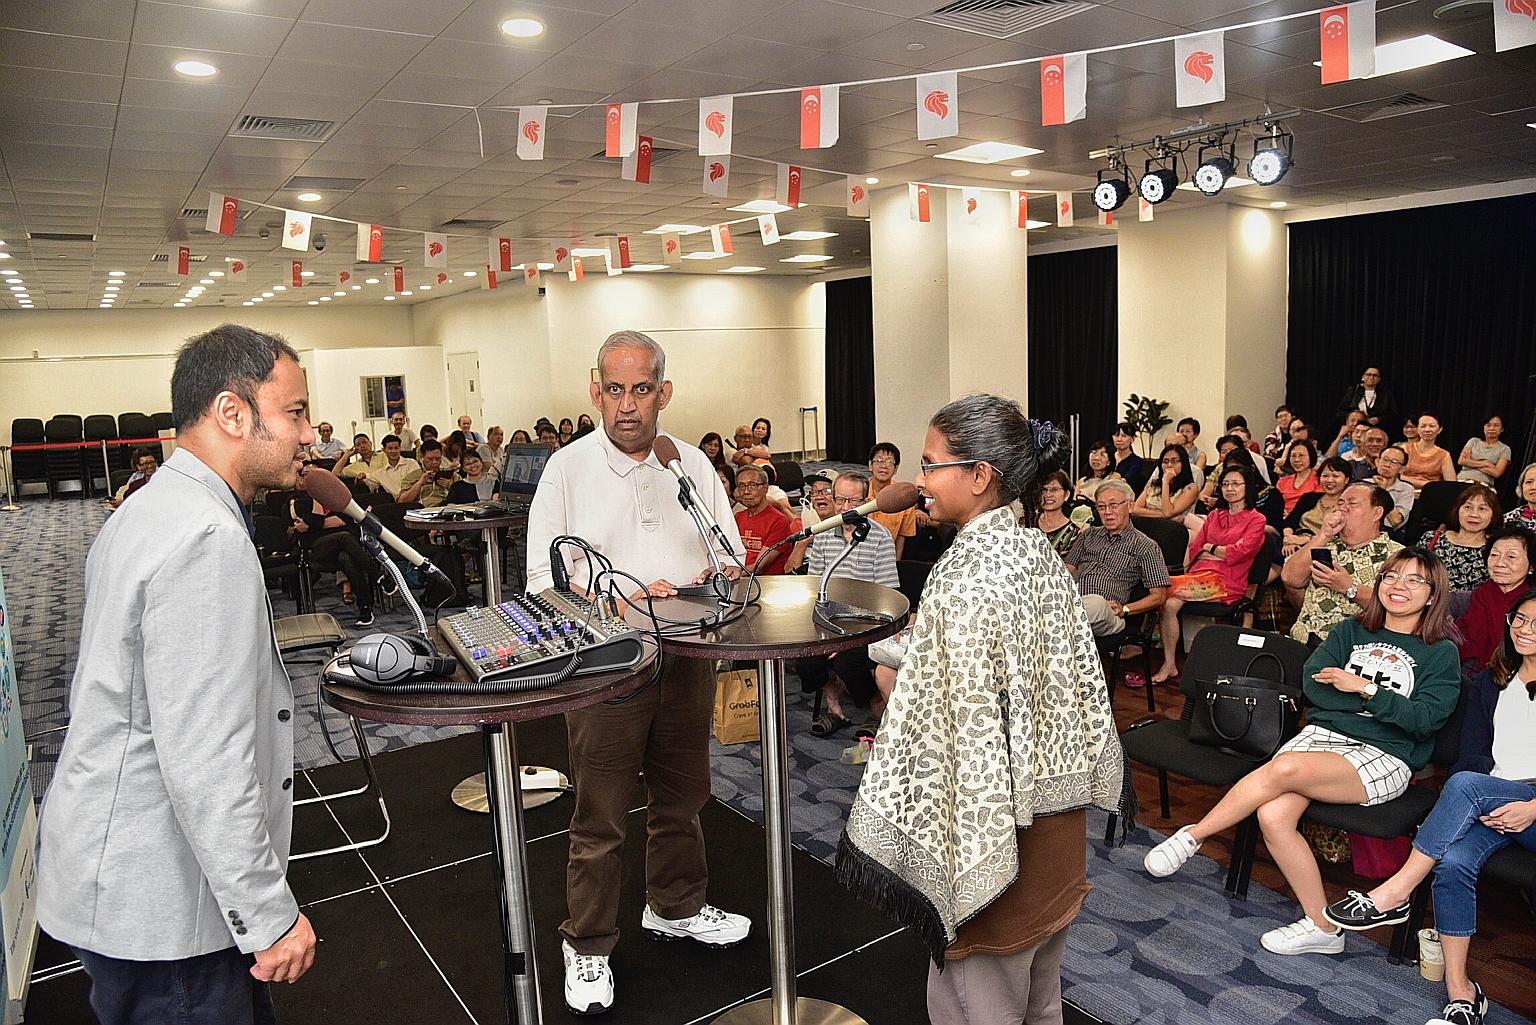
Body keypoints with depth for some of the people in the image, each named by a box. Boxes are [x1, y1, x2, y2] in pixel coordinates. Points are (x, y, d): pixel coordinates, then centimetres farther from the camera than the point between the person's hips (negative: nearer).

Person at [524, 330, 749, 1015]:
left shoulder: (692, 464, 6)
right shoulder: (568, 469, -6)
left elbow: (731, 553, 11)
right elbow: (543, 578, -10)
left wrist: (717, 573, -12)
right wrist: (622, 598, -23)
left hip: (687, 658, 4)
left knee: (681, 797, 20)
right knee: (600, 818, 6)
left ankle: (675, 908, 43)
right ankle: (587, 945, 26)